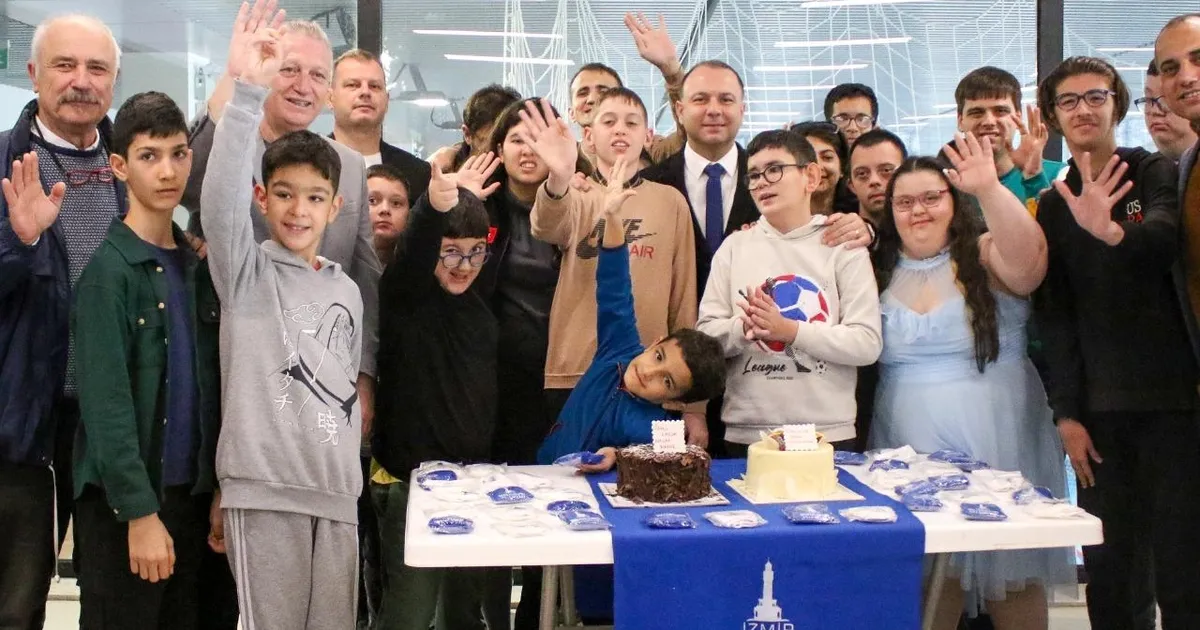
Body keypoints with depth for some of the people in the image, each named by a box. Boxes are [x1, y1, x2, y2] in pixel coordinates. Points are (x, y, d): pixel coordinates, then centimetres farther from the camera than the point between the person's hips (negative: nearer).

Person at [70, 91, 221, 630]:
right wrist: (140, 511, -18)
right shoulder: (108, 269, -11)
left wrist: (218, 489, 4)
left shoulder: (196, 267, 7)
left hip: (191, 490, 6)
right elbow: (106, 404, -16)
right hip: (124, 500, -6)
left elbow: (209, 390, 8)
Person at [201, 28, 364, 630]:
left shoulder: (347, 290, 13)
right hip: (264, 490, -5)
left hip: (335, 492, 5)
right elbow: (220, 196, -20)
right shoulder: (246, 271, -1)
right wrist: (249, 91, -28)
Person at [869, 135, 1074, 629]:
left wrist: (989, 189, -35)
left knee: (1014, 589, 6)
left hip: (999, 452, -2)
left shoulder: (985, 257, -1)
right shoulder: (879, 273, 8)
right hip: (910, 459, 2)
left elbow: (1029, 256, -22)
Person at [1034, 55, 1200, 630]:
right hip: (1098, 408, 3)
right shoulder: (1053, 205, 12)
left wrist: (1113, 233, -43)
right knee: (1109, 570, 2)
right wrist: (1066, 413, 0)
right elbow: (1054, 314, 7)